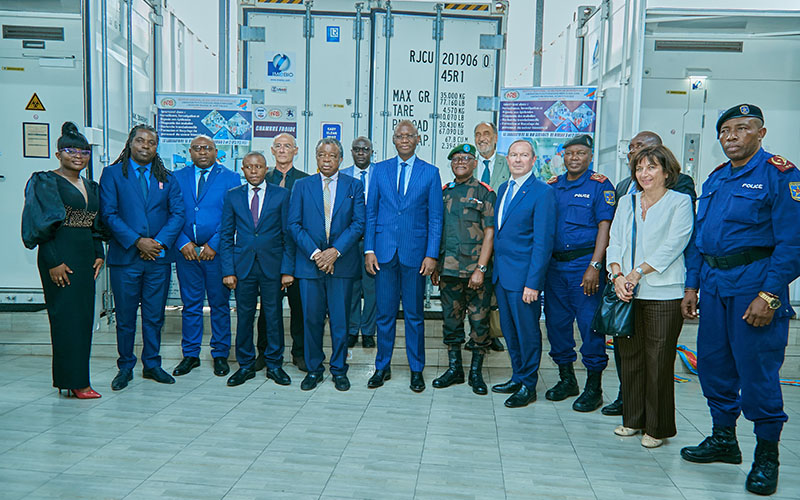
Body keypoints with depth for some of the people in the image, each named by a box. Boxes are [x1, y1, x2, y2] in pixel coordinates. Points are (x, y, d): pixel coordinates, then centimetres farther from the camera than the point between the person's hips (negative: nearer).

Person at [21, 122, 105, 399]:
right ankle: (74, 381, 2)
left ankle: (70, 377, 18)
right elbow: (44, 224, -11)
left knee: (84, 315, 7)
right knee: (67, 316, -4)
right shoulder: (46, 182, -4)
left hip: (86, 256, 7)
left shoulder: (90, 186, 16)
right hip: (60, 256, -7)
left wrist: (99, 253, 6)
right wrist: (53, 262, -16)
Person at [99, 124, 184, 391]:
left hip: (158, 258, 2)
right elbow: (109, 214, -5)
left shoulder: (167, 178, 11)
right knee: (125, 317, 7)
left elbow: (177, 213, 4)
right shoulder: (112, 174, 4)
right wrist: (137, 241, -14)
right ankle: (125, 366, 22)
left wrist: (160, 242, -10)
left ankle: (152, 364, 21)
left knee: (155, 316, 8)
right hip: (125, 257, -2)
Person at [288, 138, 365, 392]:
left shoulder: (354, 186, 7)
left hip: (342, 263, -1)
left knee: (340, 320, 4)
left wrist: (335, 251, -12)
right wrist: (315, 253, -10)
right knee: (311, 319, 5)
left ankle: (339, 370, 19)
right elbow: (294, 224, 2)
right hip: (309, 263, 1)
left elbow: (359, 223, -1)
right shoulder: (302, 185, 8)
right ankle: (314, 369, 21)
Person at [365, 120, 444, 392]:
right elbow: (370, 213, 8)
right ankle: (382, 367, 22)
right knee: (385, 313, 8)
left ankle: (416, 370, 20)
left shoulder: (430, 173, 3)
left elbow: (435, 218, 1)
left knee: (414, 315, 7)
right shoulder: (380, 170, 8)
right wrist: (369, 250, 0)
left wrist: (431, 255, -6)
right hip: (384, 252, 1)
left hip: (415, 252, -1)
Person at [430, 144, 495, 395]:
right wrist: (434, 266, 9)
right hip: (448, 270, 4)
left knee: (479, 322, 2)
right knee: (450, 321, 9)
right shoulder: (443, 192, 13)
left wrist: (481, 269, -13)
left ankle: (476, 372, 16)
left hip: (475, 269, -3)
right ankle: (454, 368, 22)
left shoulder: (485, 193, 1)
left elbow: (489, 233, -5)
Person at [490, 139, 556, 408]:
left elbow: (543, 241, -14)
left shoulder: (542, 192, -10)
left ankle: (528, 386, 18)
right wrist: (492, 270, 10)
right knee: (509, 330, 15)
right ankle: (517, 378, 30)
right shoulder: (503, 189, 13)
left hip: (523, 275, -7)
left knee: (527, 330, 3)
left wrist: (533, 282, -18)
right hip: (501, 274, 7)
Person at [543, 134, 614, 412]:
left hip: (585, 263, -5)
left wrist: (594, 266, -17)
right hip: (554, 263, 5)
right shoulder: (552, 186, 12)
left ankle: (593, 387, 10)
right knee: (556, 322, 10)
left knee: (590, 324, -3)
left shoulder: (600, 186, -2)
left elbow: (605, 227, -9)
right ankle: (566, 379, 25)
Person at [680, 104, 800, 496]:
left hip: (754, 283, -7)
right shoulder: (715, 178, 15)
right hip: (715, 283, 7)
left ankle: (767, 455, 17)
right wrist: (692, 284, 13)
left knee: (757, 369, -2)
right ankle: (723, 439, 29)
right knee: (712, 362, 12)